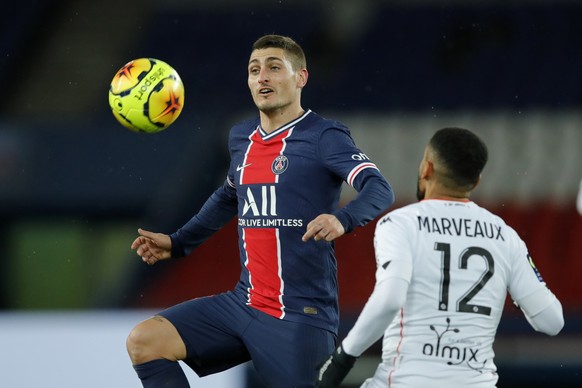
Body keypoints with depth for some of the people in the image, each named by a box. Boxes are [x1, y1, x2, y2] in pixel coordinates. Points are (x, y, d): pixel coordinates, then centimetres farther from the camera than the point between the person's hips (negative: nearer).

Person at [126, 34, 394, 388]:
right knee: (144, 341, -6)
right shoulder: (242, 138, 12)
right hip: (243, 303, 7)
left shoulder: (324, 137, -9)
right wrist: (177, 243, 26)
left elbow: (380, 189, -24)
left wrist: (342, 220, -43)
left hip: (301, 316, -7)